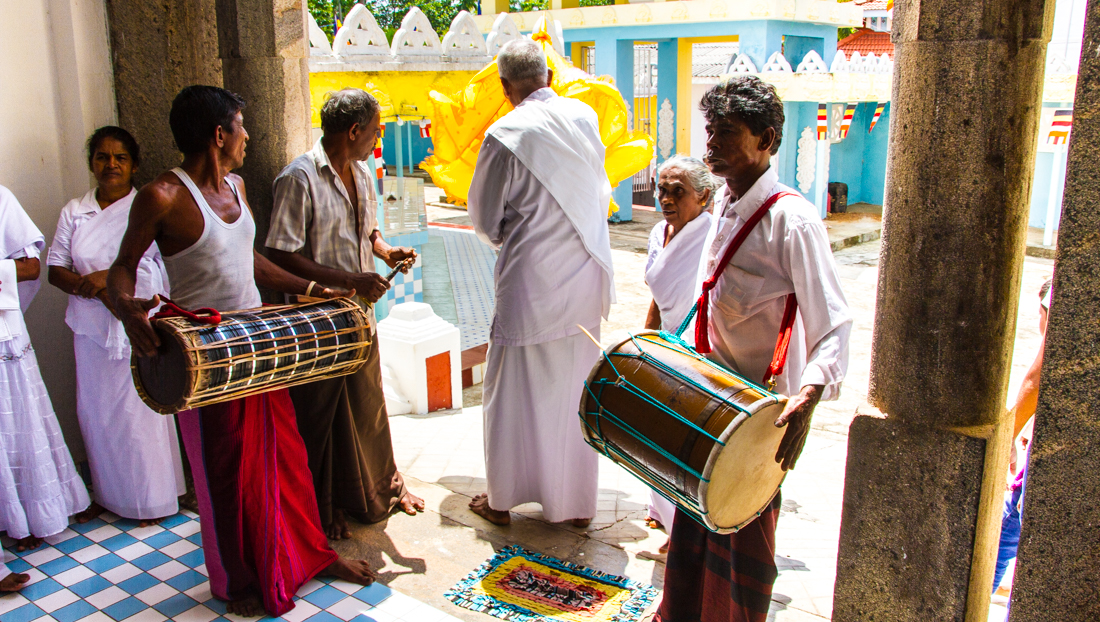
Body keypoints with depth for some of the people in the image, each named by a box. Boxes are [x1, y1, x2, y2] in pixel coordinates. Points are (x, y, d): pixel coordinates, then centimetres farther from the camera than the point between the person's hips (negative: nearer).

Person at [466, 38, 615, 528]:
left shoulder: (505, 135, -15)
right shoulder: (585, 117, 0)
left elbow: (484, 219, -5)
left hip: (530, 281, -5)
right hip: (585, 278, 5)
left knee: (515, 394, 10)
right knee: (576, 393, 15)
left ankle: (502, 499, 25)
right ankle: (576, 502, 26)